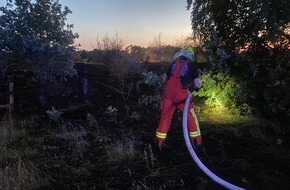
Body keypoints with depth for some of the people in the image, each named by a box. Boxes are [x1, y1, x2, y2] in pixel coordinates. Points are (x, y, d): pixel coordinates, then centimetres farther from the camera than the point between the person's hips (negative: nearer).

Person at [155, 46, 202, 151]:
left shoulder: (174, 63, 19)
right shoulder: (191, 65, 10)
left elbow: (164, 80, 24)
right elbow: (197, 85, 6)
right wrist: (191, 88, 26)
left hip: (168, 92, 3)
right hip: (180, 93, -3)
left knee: (165, 116, 13)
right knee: (190, 116, 13)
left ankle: (159, 143, 21)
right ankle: (196, 142, 19)